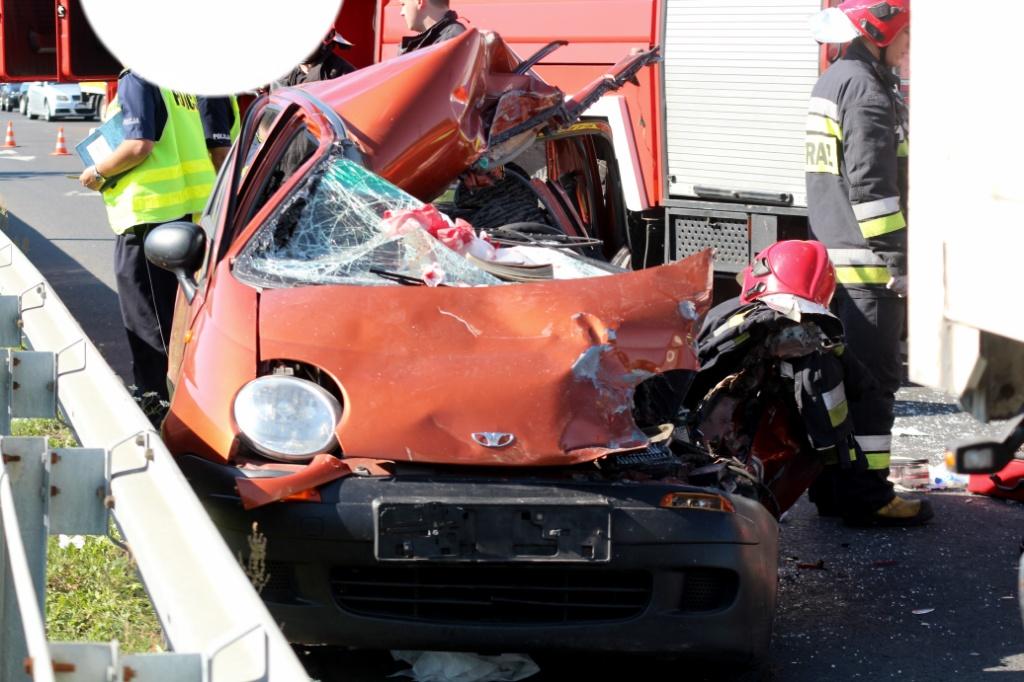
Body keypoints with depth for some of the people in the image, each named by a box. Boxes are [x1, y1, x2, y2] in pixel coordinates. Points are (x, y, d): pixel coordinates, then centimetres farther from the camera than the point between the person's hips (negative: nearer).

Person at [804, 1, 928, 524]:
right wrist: (900, 262, -19)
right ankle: (867, 494, -6)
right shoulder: (868, 90, -15)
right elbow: (872, 186, -21)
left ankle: (831, 486, 18)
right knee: (872, 377, -7)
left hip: (832, 258, 10)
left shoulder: (832, 83, 17)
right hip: (867, 263, -10)